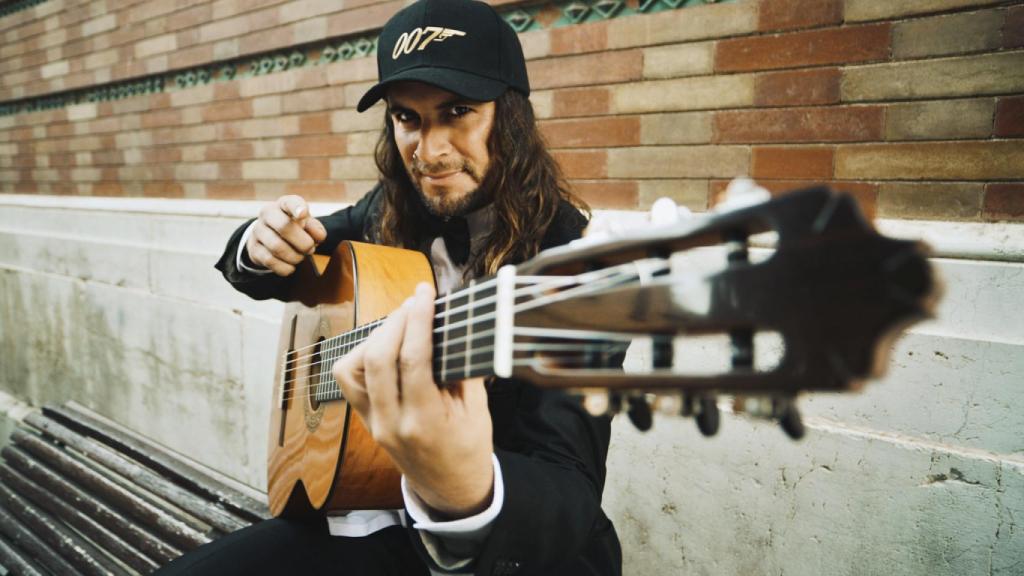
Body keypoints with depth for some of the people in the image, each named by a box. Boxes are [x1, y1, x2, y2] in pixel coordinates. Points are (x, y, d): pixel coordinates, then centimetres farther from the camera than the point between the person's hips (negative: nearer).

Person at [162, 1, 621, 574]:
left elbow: (570, 491, -29)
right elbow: (259, 265, 16)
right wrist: (261, 245, -8)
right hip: (363, 513, 6)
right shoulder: (393, 214, 0)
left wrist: (468, 495, -50)